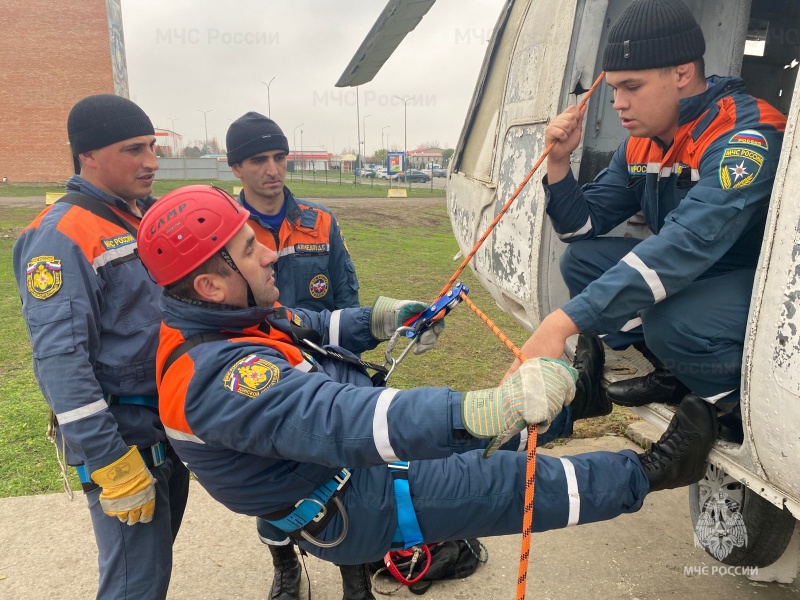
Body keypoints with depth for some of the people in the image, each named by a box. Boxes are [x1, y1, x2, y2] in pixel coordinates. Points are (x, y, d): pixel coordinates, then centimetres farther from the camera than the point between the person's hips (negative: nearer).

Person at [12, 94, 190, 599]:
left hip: (173, 425, 8)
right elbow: (60, 358, -22)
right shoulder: (62, 235, -17)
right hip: (122, 438, -8)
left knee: (158, 553, 22)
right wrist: (110, 464, -23)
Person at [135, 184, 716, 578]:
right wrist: (484, 409, -57)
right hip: (346, 511, -8)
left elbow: (312, 330, 13)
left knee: (502, 425, 11)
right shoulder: (216, 375, -36)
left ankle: (582, 394, 33)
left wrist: (378, 320, -1)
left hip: (359, 461, 9)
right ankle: (645, 472, 9)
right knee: (501, 481, -9)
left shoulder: (234, 317, -5)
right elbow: (340, 422, -49)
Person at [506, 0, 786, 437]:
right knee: (581, 260, -3)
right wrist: (559, 162, -14)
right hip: (695, 276, 8)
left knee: (671, 324, -36)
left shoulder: (746, 137, -26)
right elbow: (582, 229, 4)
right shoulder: (641, 144, -1)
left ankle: (737, 402, -2)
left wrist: (563, 322, -48)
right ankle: (676, 375, 5)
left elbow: (687, 245, -41)